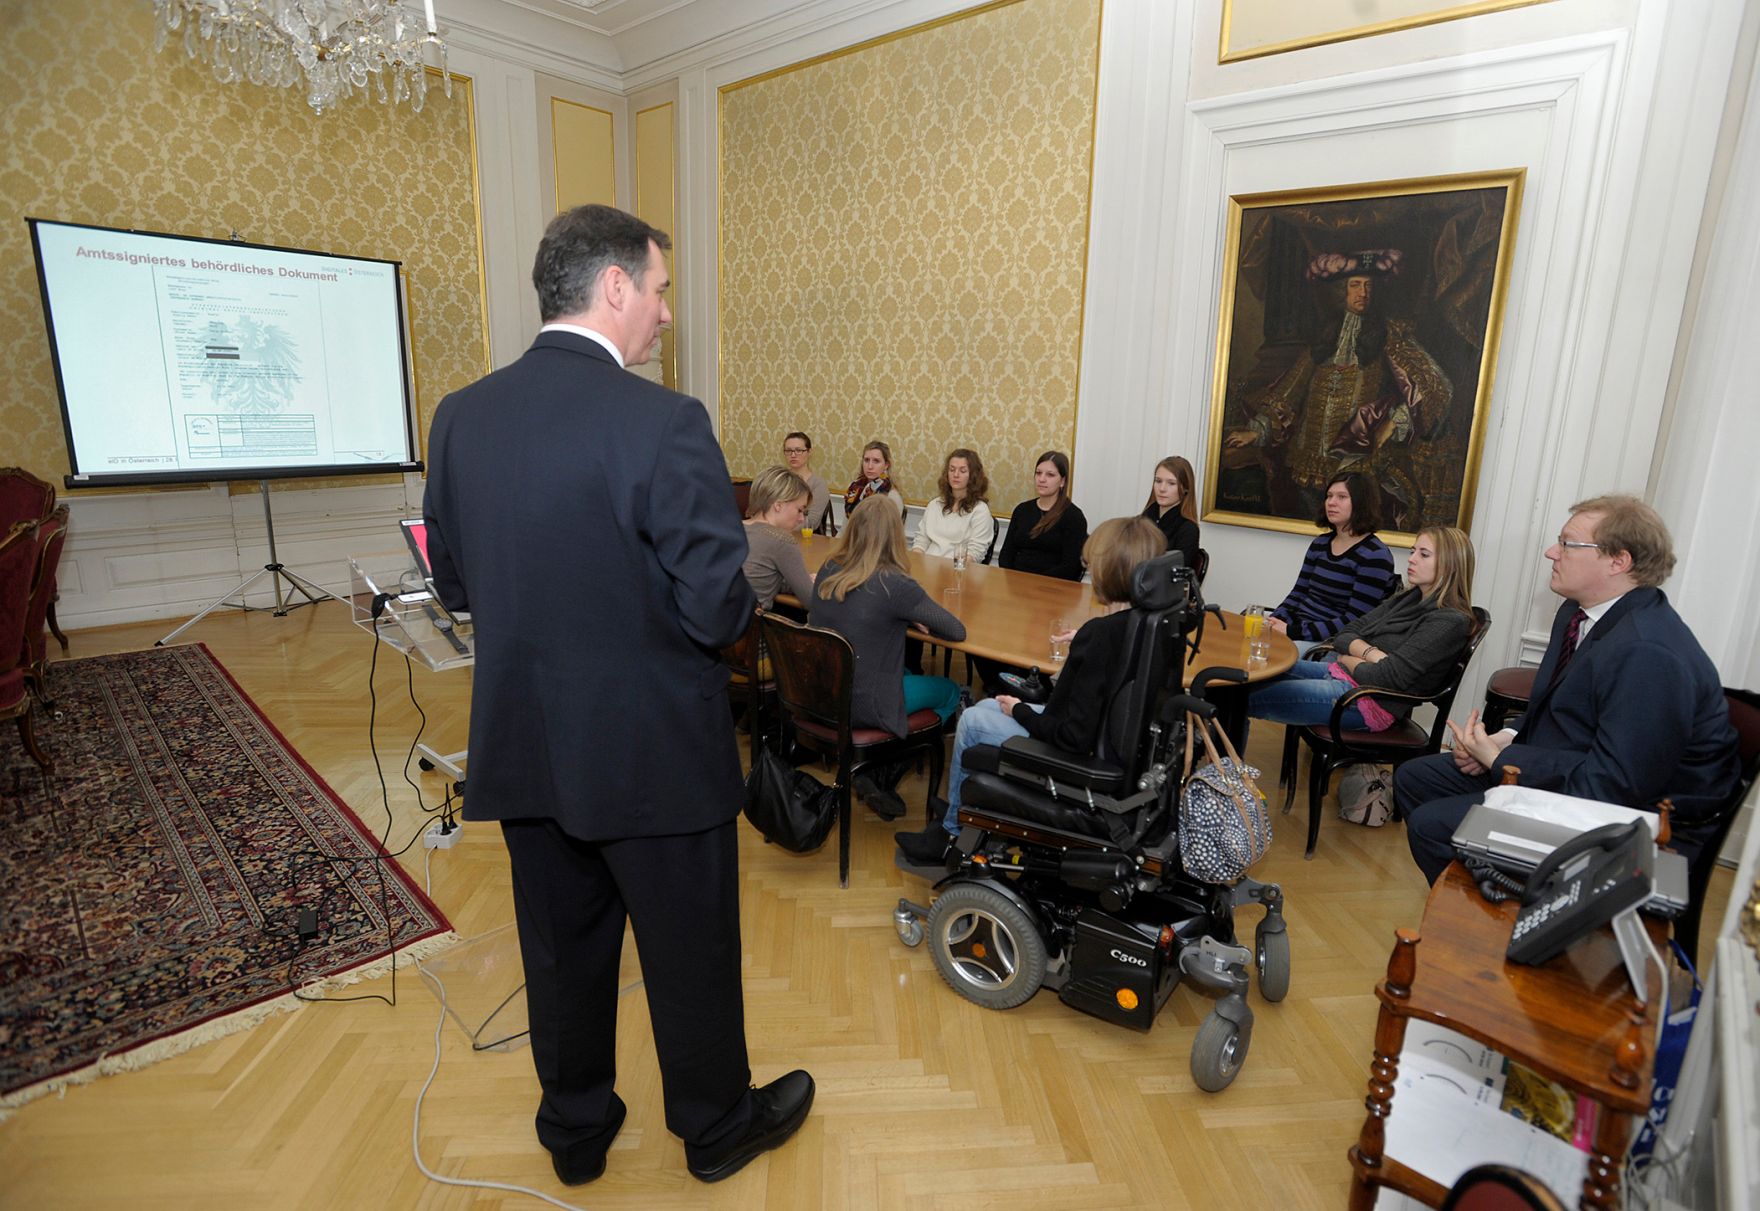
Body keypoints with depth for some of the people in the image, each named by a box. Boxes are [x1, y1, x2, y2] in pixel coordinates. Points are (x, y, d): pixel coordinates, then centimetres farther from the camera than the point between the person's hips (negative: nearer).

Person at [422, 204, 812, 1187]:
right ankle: (718, 1127, 41)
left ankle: (576, 1131, 45)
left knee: (564, 950, 23)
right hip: (652, 752, -5)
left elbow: (453, 584, 7)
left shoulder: (460, 416, -1)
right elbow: (720, 610, -21)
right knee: (691, 954, 16)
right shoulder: (663, 422, -21)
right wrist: (741, 585, 0)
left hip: (524, 749, 6)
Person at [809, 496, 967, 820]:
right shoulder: (895, 584, -22)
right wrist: (918, 616, 9)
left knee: (907, 672, 31)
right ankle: (881, 776, 17)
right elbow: (957, 631, -10)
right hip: (862, 705, -6)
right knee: (950, 692, 18)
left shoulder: (828, 569, -4)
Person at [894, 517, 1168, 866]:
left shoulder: (1101, 634, -29)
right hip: (1116, 745, 9)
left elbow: (1074, 737, -28)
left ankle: (950, 834, 29)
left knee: (972, 721, 9)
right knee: (987, 706, 19)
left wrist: (1020, 711, -12)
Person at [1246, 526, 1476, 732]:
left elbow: (1388, 678, -20)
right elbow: (1345, 635, 9)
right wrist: (1371, 654, -11)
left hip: (1371, 700, -9)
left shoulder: (1449, 621, -11)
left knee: (1246, 699, -16)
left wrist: (1346, 659, -2)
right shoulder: (1407, 599, 15)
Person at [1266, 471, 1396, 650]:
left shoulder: (1374, 556, -9)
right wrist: (1273, 621, -6)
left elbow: (1354, 622, -16)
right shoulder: (1320, 544, 13)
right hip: (1297, 627, 6)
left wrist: (1293, 631, -21)